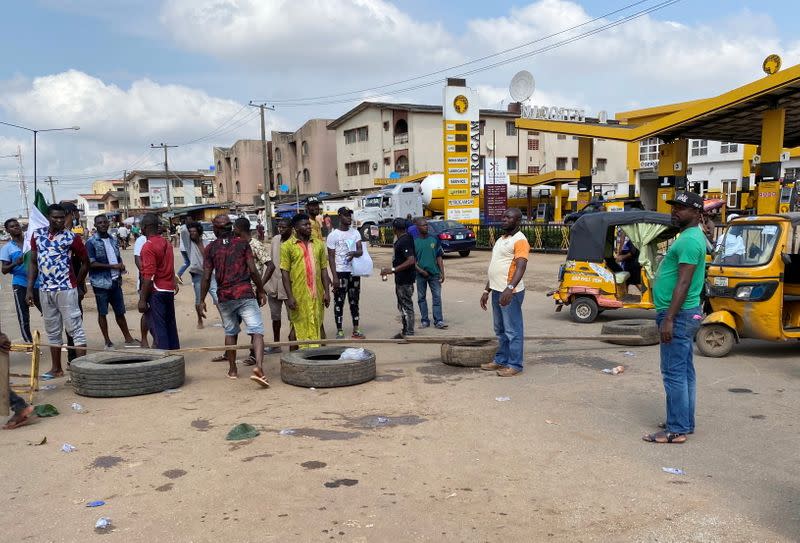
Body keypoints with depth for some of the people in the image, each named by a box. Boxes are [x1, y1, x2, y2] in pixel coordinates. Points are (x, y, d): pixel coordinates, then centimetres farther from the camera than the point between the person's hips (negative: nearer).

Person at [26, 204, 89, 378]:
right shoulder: (37, 234, 8)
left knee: (75, 328, -3)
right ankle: (56, 368, 23)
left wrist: (76, 284, 8)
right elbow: (33, 263, 12)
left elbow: (85, 262, 4)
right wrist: (30, 288, 7)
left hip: (66, 289, -5)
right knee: (52, 331, 13)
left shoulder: (71, 238, -5)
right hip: (45, 290, 5)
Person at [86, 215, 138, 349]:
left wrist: (121, 266, 2)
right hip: (101, 283, -5)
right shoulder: (91, 242, -6)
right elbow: (91, 264, -13)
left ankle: (128, 339, 20)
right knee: (102, 313, 5)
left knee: (120, 312, 11)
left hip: (115, 281, 5)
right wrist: (112, 266, -15)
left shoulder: (113, 240, 12)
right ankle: (107, 342, 14)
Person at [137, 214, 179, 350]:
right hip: (169, 290, 8)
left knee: (157, 327, -3)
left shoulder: (148, 246, -15)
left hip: (156, 291, -8)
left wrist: (142, 299, -17)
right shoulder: (166, 243, 10)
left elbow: (149, 277, -19)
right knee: (170, 325, 14)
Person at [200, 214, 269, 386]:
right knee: (257, 331, -7)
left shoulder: (210, 248, 5)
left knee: (230, 332, 20)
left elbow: (206, 277, 2)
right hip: (245, 294, -2)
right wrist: (261, 291, 7)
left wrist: (202, 300, 11)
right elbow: (253, 270, -3)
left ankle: (232, 369, 27)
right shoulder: (242, 243, 3)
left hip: (224, 297, 3)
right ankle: (258, 367, -27)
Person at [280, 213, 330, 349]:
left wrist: (327, 292, 3)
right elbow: (285, 272, -5)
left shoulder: (318, 244, 10)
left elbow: (324, 269, 10)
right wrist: (289, 297, -12)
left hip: (317, 294, 3)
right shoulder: (287, 246, -2)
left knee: (317, 325, 10)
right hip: (298, 295, -3)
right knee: (298, 327, 5)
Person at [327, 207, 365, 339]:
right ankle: (339, 331, 7)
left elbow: (360, 250, 0)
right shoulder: (333, 235, -5)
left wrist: (355, 253, -25)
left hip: (354, 271, 5)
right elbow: (331, 257, -7)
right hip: (341, 272, -5)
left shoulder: (355, 232, 8)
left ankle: (356, 330, 19)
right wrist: (334, 277, -13)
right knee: (339, 302, 0)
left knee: (354, 301, 11)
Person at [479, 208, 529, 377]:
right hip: (497, 291, 9)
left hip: (510, 293, -9)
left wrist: (510, 288, -36)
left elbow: (521, 267, -23)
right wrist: (487, 290, 21)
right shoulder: (501, 240, 18)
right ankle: (501, 360, 27)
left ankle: (515, 364, 6)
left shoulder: (519, 240, -11)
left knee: (513, 330, -1)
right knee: (500, 330, 17)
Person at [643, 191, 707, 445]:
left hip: (678, 315, -11)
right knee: (684, 372, 15)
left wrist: (669, 319, -24)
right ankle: (685, 423, 24)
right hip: (685, 313, 11)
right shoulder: (691, 236, 17)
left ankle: (676, 430, -1)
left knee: (674, 374, -6)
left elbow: (684, 283, -23)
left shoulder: (689, 240, -17)